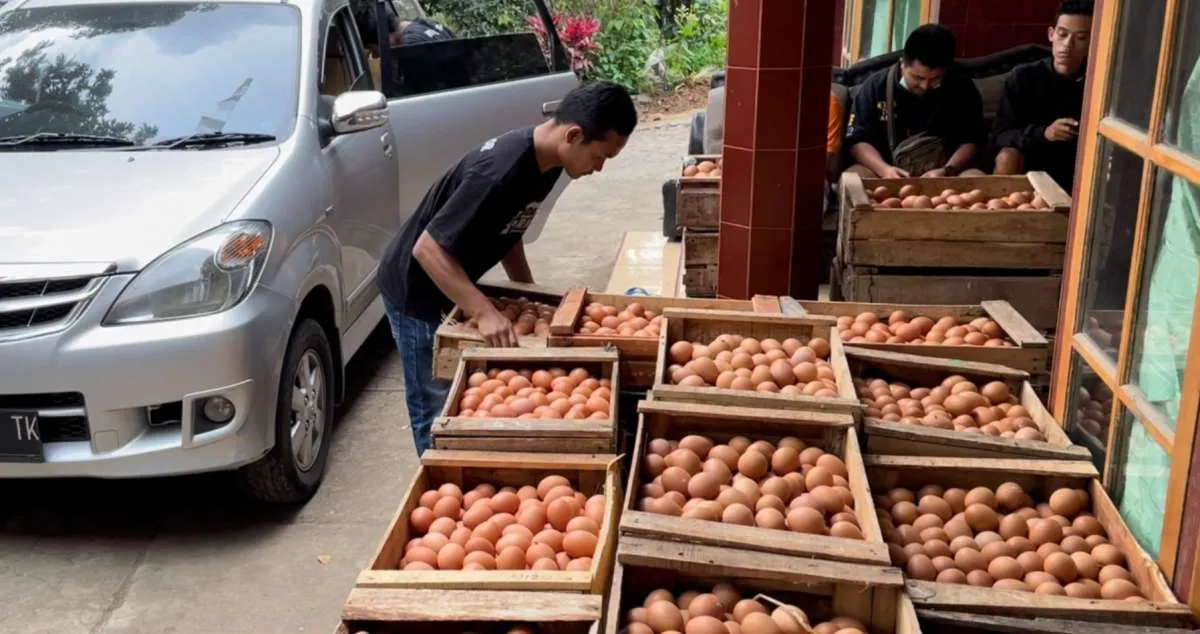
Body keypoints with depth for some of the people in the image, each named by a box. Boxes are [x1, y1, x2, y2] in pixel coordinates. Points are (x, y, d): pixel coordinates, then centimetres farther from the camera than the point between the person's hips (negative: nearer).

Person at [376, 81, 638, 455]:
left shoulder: (546, 161, -6)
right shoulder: (499, 172, -34)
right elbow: (428, 249, -33)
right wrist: (485, 313, -38)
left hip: (451, 288, 9)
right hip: (416, 291, -9)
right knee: (438, 408, 1)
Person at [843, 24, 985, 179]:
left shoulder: (963, 90, 2)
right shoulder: (876, 86, -1)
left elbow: (971, 141, 3)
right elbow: (858, 140, -1)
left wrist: (947, 171, -18)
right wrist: (883, 169, -21)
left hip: (943, 174, 1)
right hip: (889, 173, -1)